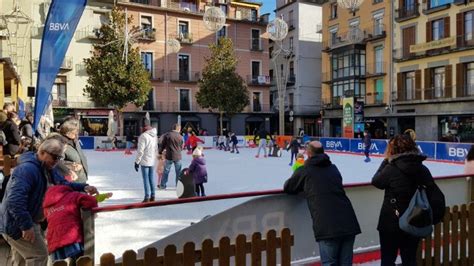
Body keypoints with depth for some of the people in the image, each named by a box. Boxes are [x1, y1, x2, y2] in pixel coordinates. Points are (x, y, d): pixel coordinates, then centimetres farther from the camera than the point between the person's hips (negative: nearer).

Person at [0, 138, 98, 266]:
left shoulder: (47, 169, 6)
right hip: (16, 224, -11)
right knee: (39, 255, -7)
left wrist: (84, 187, -10)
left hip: (24, 222, 11)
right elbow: (14, 200, -36)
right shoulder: (27, 169, -28)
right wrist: (26, 225, -34)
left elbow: (64, 184, 8)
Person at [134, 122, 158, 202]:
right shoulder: (155, 135, 6)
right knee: (151, 178, 13)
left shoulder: (143, 136, -17)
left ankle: (147, 197, 2)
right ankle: (152, 196, 18)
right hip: (152, 161, 7)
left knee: (146, 179, -1)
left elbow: (140, 151, -17)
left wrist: (137, 162, -10)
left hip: (145, 161, -7)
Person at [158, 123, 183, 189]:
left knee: (166, 171, 10)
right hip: (178, 156, 0)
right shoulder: (180, 137, -3)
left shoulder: (167, 135, -4)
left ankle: (163, 185, 16)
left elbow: (162, 145, 0)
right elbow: (181, 147, 7)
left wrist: (160, 152, 13)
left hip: (169, 156, 0)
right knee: (178, 172, 10)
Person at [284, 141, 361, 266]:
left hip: (327, 227, -5)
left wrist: (303, 185, 35)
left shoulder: (304, 170, 6)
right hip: (349, 223, 5)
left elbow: (287, 188, 18)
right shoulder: (333, 168, 20)